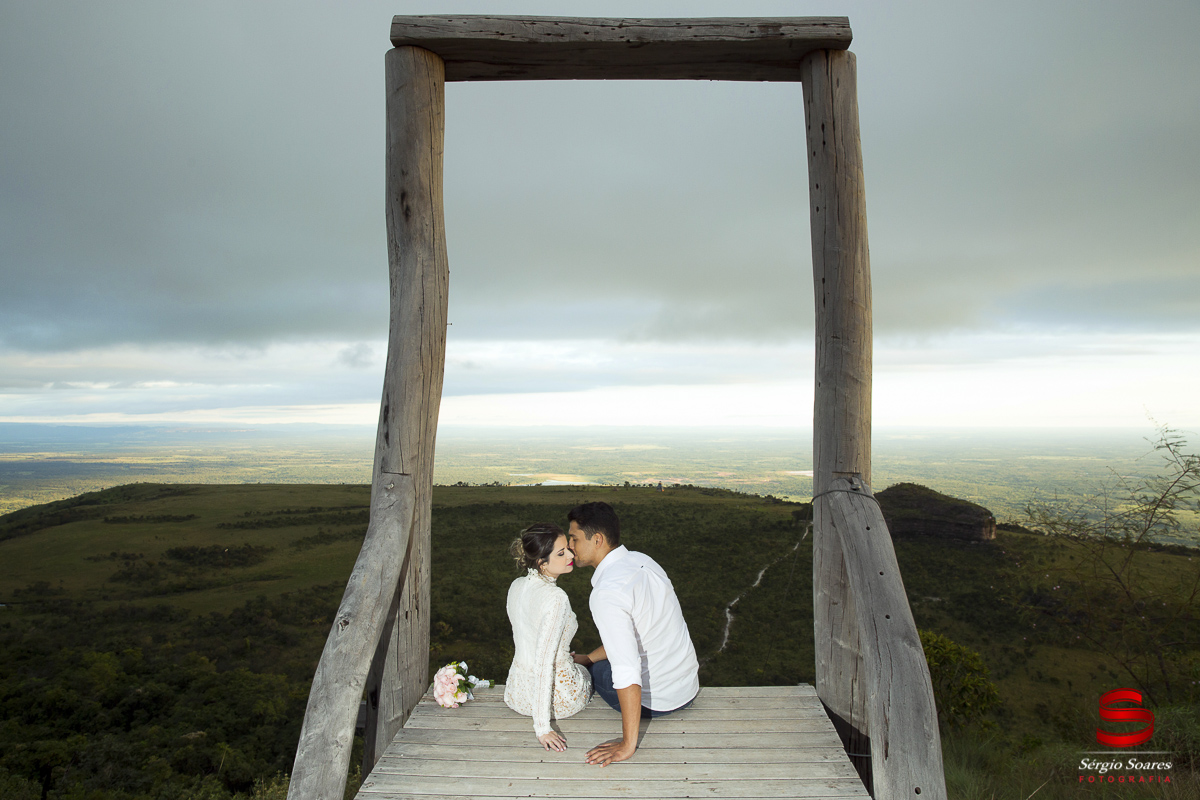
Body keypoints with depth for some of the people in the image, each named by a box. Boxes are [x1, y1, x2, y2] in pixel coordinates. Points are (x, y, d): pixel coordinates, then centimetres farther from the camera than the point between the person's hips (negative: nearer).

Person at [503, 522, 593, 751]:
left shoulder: (516, 586, -3)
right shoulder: (555, 598, -28)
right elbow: (543, 662, -29)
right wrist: (542, 726, -25)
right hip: (559, 697, -6)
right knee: (587, 672, 31)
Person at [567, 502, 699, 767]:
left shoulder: (606, 594, -29)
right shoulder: (642, 561, -2)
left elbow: (628, 673, -32)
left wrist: (628, 744, -24)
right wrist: (588, 658, 16)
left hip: (657, 701, -7)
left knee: (594, 671, 17)